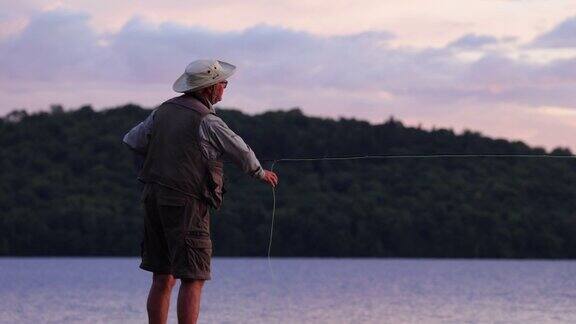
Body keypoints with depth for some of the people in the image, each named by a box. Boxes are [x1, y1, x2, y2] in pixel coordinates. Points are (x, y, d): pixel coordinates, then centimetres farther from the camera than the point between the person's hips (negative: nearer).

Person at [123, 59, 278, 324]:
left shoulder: (164, 110, 10)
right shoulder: (207, 121, -12)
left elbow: (132, 141, 18)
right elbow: (240, 152, -2)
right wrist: (261, 173, 17)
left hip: (154, 200, 8)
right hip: (185, 204, -8)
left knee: (162, 279, 11)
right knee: (192, 280, -5)